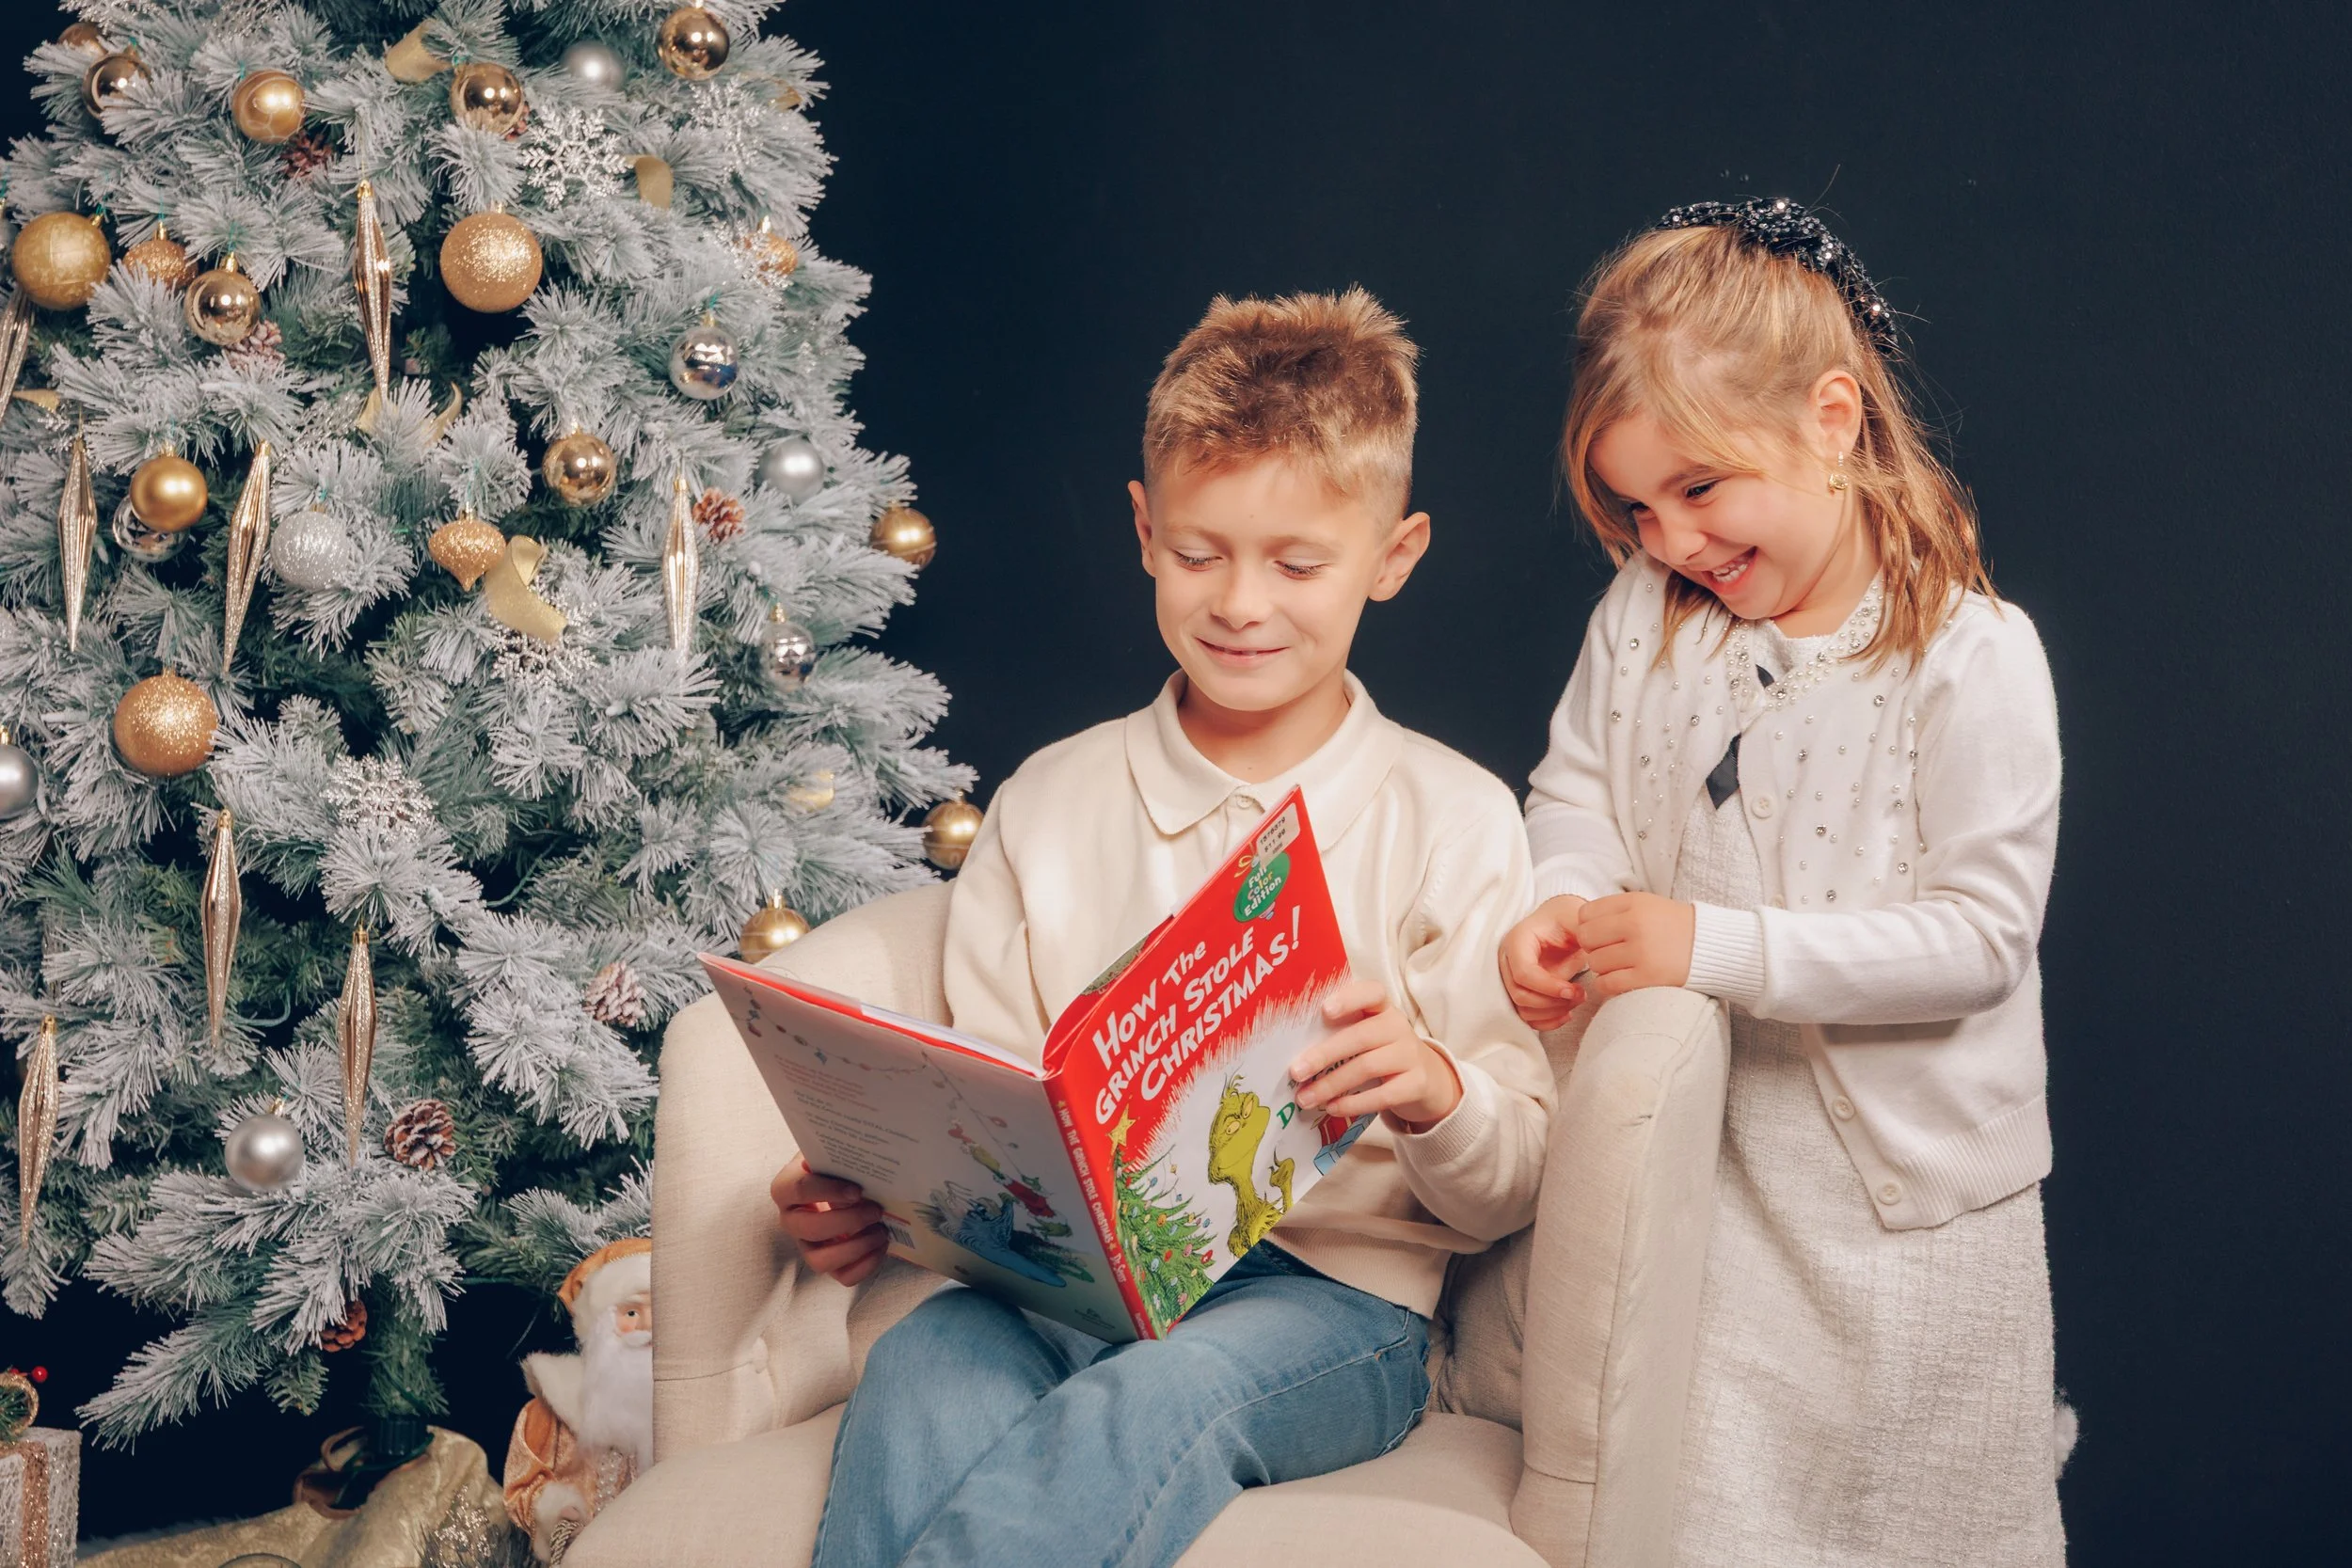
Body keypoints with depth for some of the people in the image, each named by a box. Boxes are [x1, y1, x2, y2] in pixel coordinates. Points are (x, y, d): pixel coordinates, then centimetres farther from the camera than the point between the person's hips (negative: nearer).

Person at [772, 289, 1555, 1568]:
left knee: (1171, 1393, -37)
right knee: (919, 1368, -33)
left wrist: (1436, 1094, -18)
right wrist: (875, 1200, -8)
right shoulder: (1047, 808, 15)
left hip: (1329, 1294, -2)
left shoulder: (1452, 821, 7)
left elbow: (1509, 1194, 5)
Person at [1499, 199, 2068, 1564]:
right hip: (1696, 1155, 4)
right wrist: (1563, 901, -13)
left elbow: (1979, 935, -21)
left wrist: (1721, 947, -27)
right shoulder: (1644, 614, -2)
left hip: (1908, 1188, -4)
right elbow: (1577, 790, 10)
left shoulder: (1973, 658, -18)